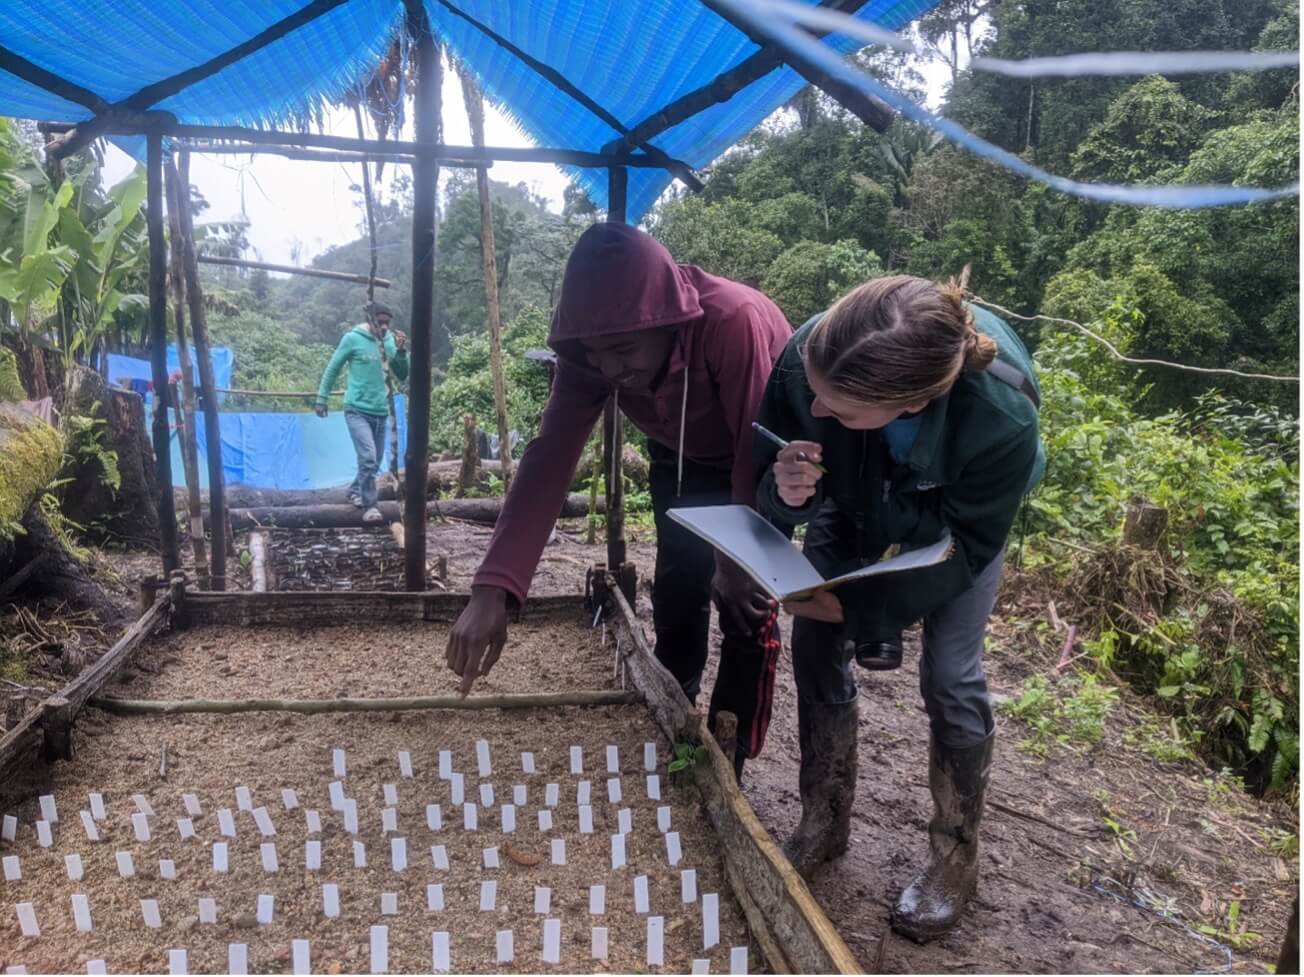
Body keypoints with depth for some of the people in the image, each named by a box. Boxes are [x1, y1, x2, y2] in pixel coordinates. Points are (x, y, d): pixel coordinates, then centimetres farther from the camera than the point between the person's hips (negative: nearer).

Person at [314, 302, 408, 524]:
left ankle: (355, 491, 37)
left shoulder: (390, 340, 2)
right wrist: (321, 398, 3)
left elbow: (402, 376, 3)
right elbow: (332, 369, 2)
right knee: (368, 458, -16)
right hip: (357, 410, -5)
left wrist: (401, 352, -13)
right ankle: (369, 506, -6)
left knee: (375, 461, 13)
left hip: (380, 411, 5)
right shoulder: (352, 339, -8)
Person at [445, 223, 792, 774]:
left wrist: (739, 561, -23)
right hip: (684, 455, 4)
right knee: (677, 590, 8)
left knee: (745, 603, -7)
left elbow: (759, 449, -32)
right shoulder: (588, 353, -27)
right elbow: (550, 459, -32)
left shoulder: (733, 322, -42)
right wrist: (493, 588, -42)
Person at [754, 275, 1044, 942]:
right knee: (815, 649, 0)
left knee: (950, 678, -6)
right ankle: (823, 825, 22)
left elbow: (966, 547, -26)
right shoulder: (806, 357, -38)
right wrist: (785, 493, -43)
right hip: (851, 506, 3)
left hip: (957, 520, -3)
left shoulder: (1000, 416, -43)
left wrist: (855, 606, -32)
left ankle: (955, 860, 20)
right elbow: (768, 473, -19)